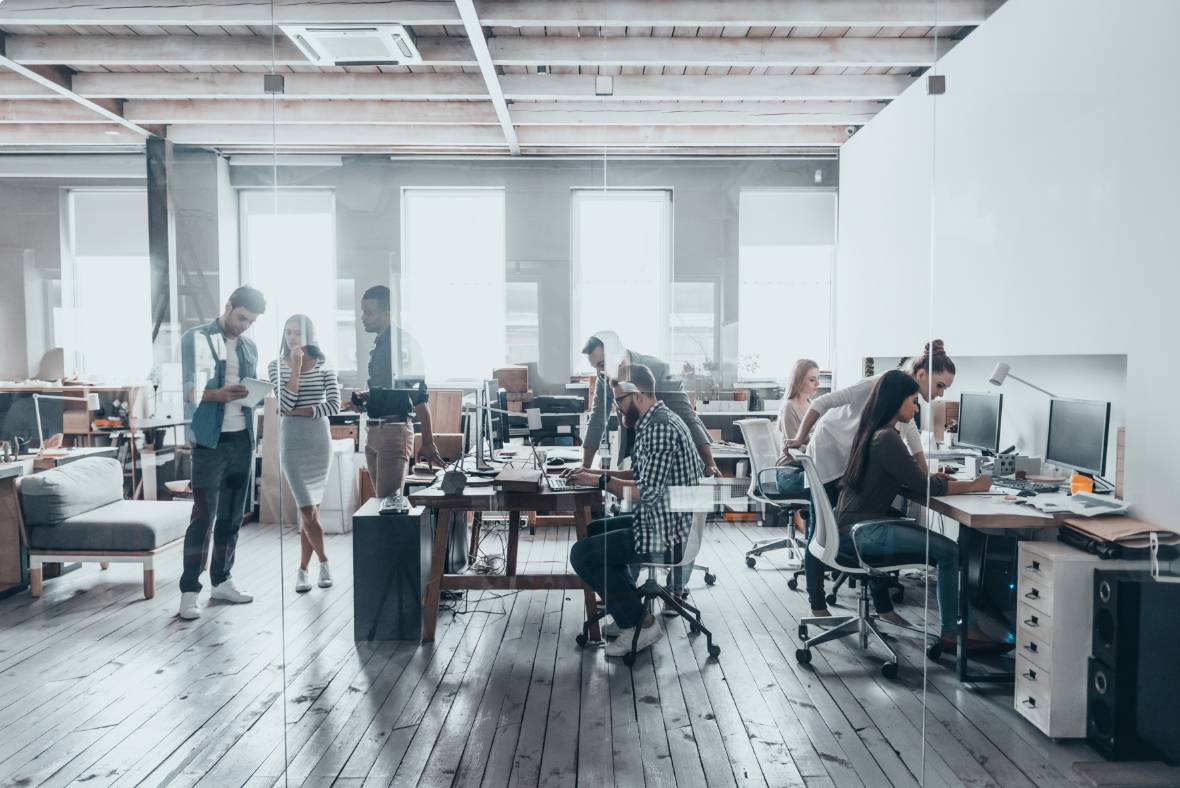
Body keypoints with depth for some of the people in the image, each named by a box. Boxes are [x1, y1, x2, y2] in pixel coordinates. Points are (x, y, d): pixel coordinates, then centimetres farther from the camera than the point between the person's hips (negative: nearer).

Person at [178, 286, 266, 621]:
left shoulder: (249, 347, 15)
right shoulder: (196, 338, -2)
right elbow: (185, 389, -8)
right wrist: (217, 395, -25)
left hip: (242, 440, 6)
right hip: (209, 441, -6)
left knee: (232, 516, 11)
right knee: (204, 516, -6)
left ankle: (221, 580, 22)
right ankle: (189, 590, 1)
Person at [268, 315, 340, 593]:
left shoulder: (323, 366, 5)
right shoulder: (277, 365, 3)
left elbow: (334, 405, -4)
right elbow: (285, 403, -10)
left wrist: (298, 411, -9)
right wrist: (296, 367, -11)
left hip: (319, 439, 1)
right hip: (292, 440, -1)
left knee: (310, 508, 4)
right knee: (308, 509, -6)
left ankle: (303, 569, 16)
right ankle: (323, 561, 14)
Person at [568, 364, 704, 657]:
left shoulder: (660, 428, -23)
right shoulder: (655, 421, 10)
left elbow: (648, 493, -26)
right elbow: (643, 475, 18)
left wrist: (600, 481, -14)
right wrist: (600, 473, 7)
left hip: (666, 534, -11)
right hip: (662, 521, 11)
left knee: (582, 554, -10)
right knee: (592, 531, 23)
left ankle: (641, 624, 0)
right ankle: (630, 608, 23)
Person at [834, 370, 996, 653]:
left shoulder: (873, 432, 13)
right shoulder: (886, 438, -17)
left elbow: (901, 483, 20)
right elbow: (924, 487, -14)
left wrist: (933, 478, 5)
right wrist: (973, 486, -2)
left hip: (856, 525, 10)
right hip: (861, 533, -10)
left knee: (941, 545, 14)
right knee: (950, 551, -11)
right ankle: (950, 634, -2)